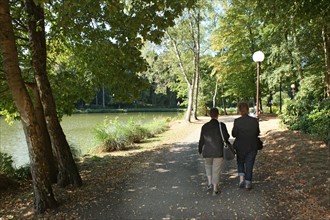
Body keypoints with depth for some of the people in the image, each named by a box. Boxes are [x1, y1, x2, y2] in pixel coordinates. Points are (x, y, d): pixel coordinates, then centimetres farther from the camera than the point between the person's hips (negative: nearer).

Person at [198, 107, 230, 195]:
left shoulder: (205, 126, -5)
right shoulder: (221, 125, -12)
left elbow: (201, 140, 0)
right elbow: (226, 137, -9)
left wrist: (200, 150, 15)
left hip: (207, 151, 2)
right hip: (219, 152, -2)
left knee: (208, 165, 28)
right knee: (216, 170, 8)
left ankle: (210, 183, 20)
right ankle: (215, 189, 13)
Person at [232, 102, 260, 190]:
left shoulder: (237, 121, -16)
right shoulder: (255, 121, -9)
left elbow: (234, 134, -10)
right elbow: (257, 133, 2)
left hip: (240, 147, -1)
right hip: (252, 147, 1)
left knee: (240, 163, 21)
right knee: (249, 165, 12)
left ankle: (242, 179, 5)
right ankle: (248, 183, 18)